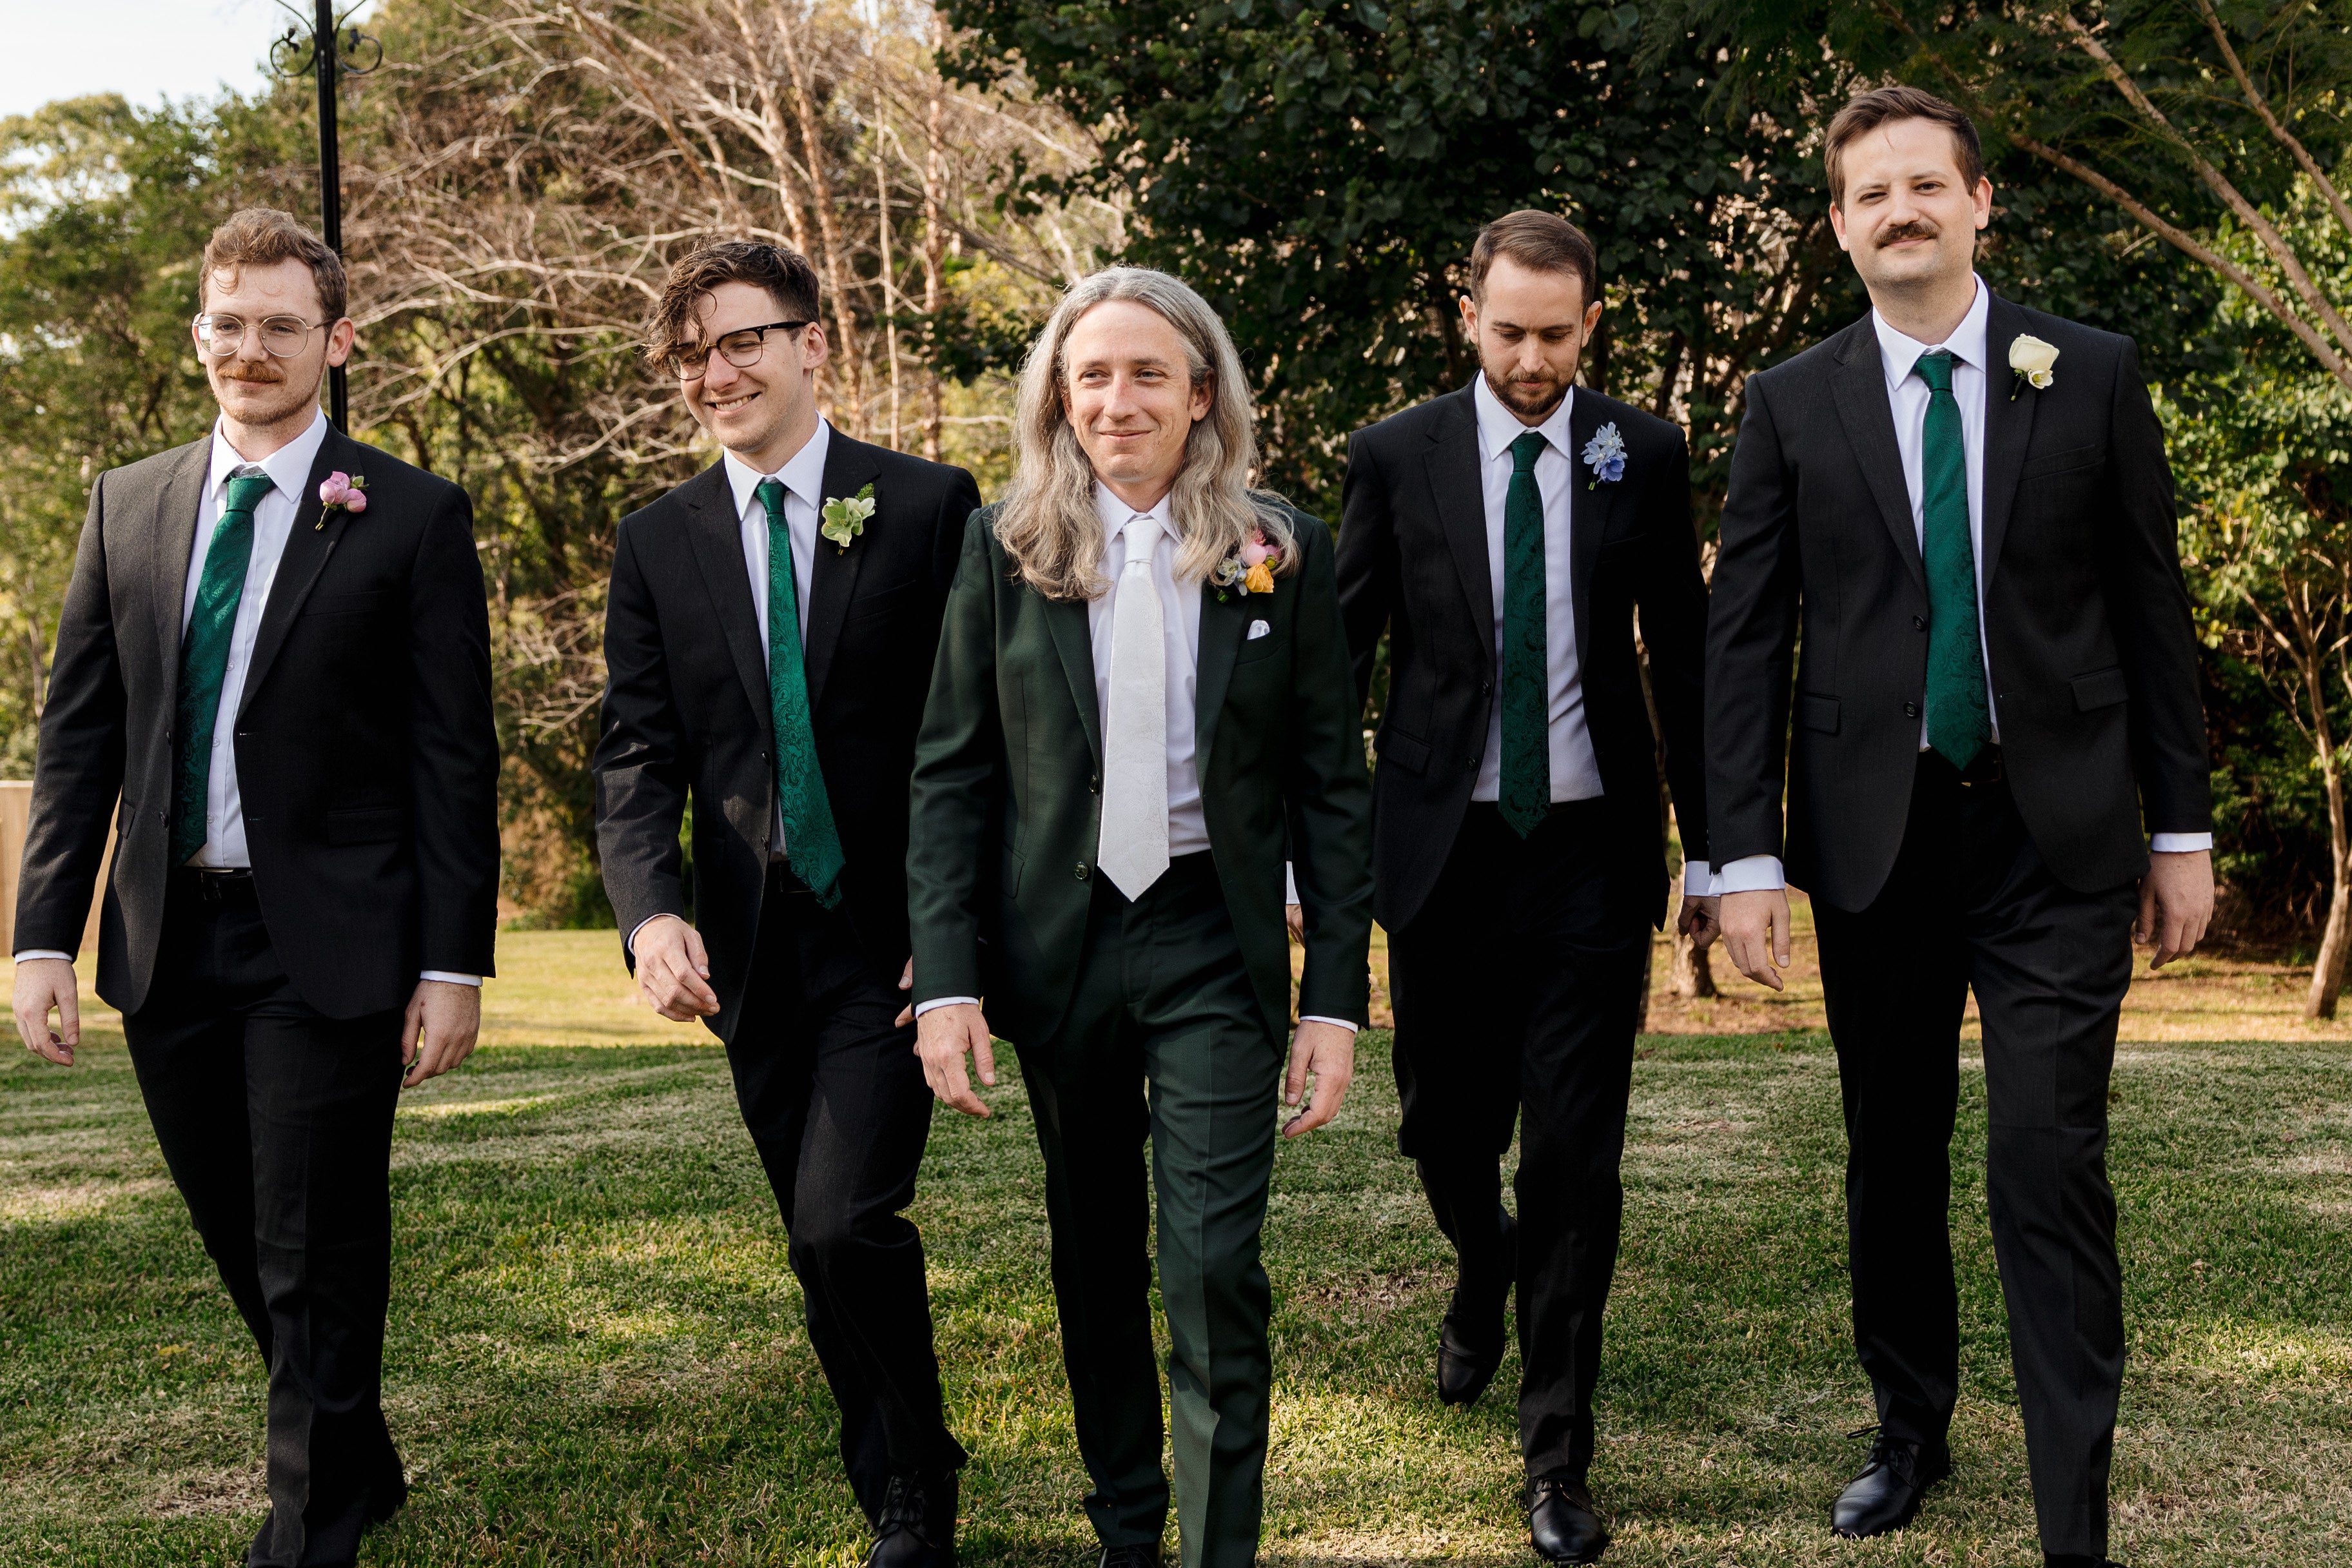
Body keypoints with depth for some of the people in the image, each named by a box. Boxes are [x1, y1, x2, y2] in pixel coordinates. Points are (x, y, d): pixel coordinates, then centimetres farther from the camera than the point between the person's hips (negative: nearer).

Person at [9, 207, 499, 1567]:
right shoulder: (130, 506, 9)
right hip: (169, 942, 5)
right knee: (251, 1252, 17)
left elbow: (456, 755, -6)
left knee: (318, 1264, 2)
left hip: (327, 945, -5)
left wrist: (455, 961, -10)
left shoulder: (412, 519, -4)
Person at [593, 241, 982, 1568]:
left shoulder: (930, 506, -3)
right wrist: (652, 910, -13)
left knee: (846, 1222, -16)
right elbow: (636, 755, 4)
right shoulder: (660, 543, 7)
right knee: (827, 1249, 12)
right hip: (753, 948, 4)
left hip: (894, 938, -4)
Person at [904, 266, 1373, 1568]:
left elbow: (1331, 783, 0)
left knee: (1215, 1273, -8)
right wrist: (947, 978, -8)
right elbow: (951, 771, 0)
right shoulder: (1008, 547, 0)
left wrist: (1336, 995, -5)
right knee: (1093, 1260, 14)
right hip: (1058, 941, 2)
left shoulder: (1282, 554, -1)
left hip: (1215, 946, -2)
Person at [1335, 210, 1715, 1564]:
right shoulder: (1397, 456, 1)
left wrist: (1712, 844, 6)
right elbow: (1343, 649, 5)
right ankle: (1487, 1268, 48)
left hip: (1591, 849, -1)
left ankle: (1558, 1456, 9)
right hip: (1443, 844, 1)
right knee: (1444, 1125, 12)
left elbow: (1684, 653, 6)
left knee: (1576, 1156, -2)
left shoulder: (1645, 455, 2)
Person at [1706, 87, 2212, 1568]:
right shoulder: (1794, 405, 3)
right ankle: (1912, 1431, 32)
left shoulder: (2094, 375, 3)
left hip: (2056, 835, -1)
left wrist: (2183, 828, 3)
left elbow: (2154, 607, 5)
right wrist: (1748, 856, -5)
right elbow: (1746, 640, 2)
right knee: (1893, 1163, 12)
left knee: (2051, 1170, -7)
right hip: (1876, 834, 2)